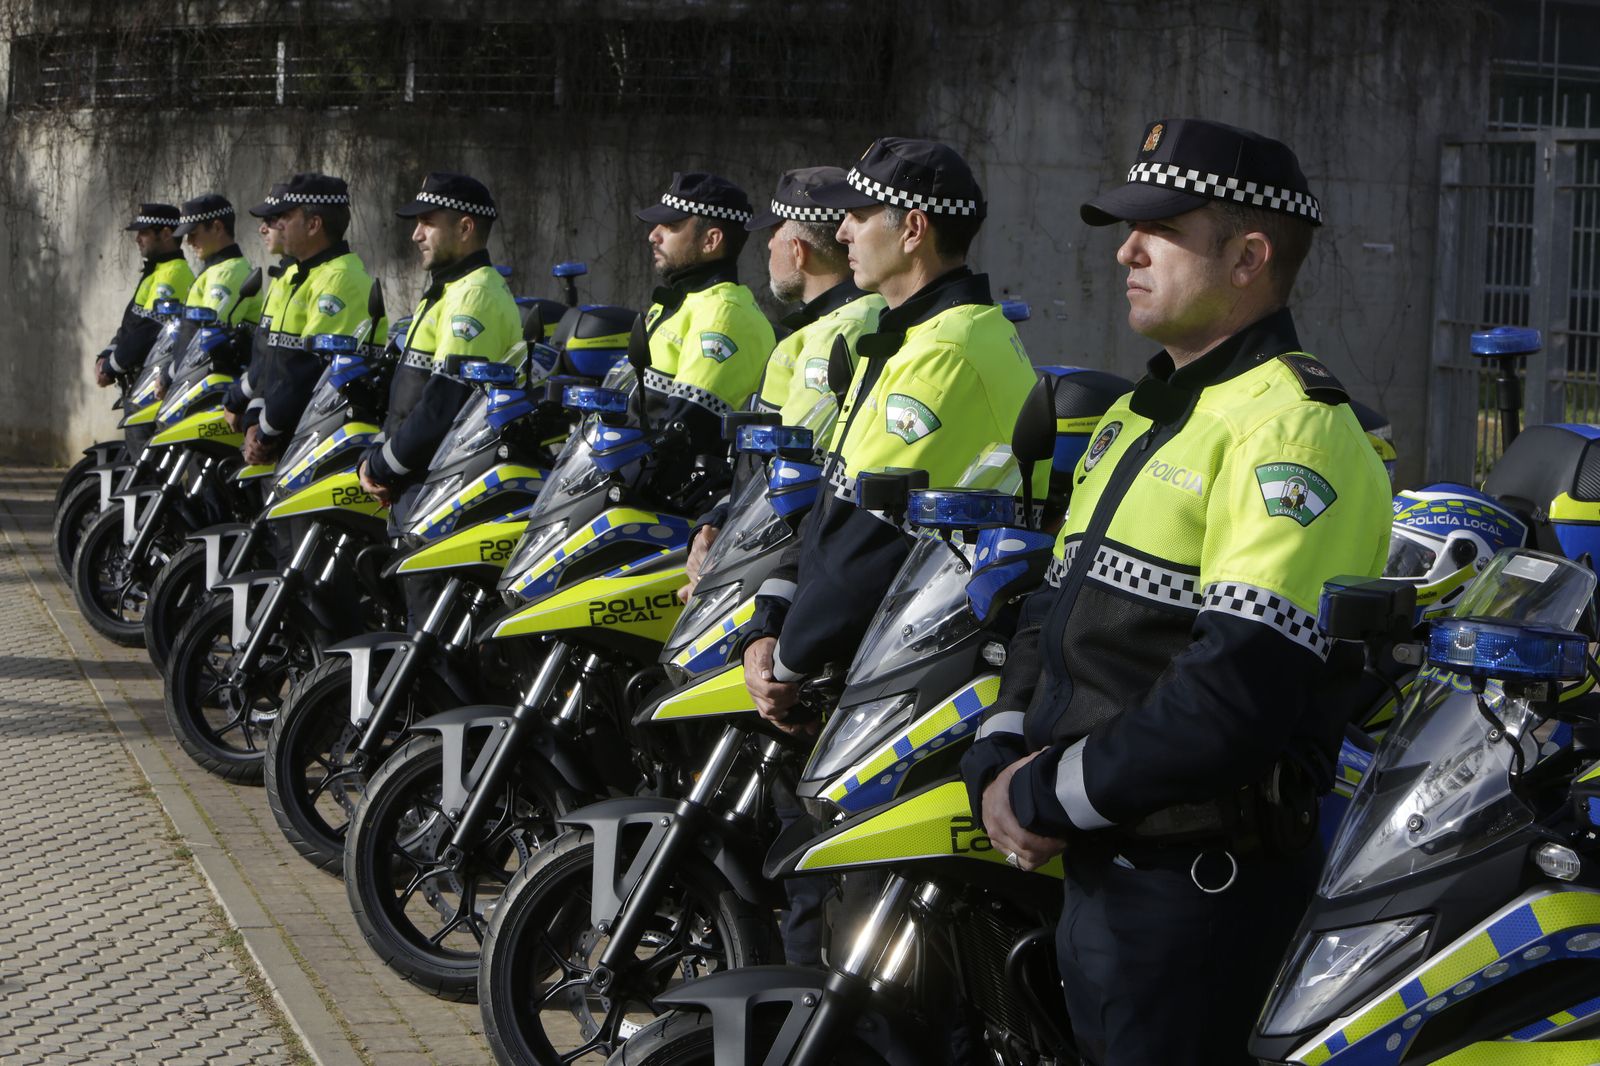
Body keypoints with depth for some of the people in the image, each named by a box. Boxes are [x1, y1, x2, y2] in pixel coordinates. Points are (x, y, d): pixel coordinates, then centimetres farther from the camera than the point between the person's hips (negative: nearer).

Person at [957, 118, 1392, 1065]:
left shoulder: (1290, 428, -16)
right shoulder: (1139, 416, 16)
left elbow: (1241, 691, -25)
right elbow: (1058, 607, 18)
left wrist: (1053, 798, -17)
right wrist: (1002, 762, 0)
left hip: (1201, 880, -9)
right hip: (1098, 865, 9)